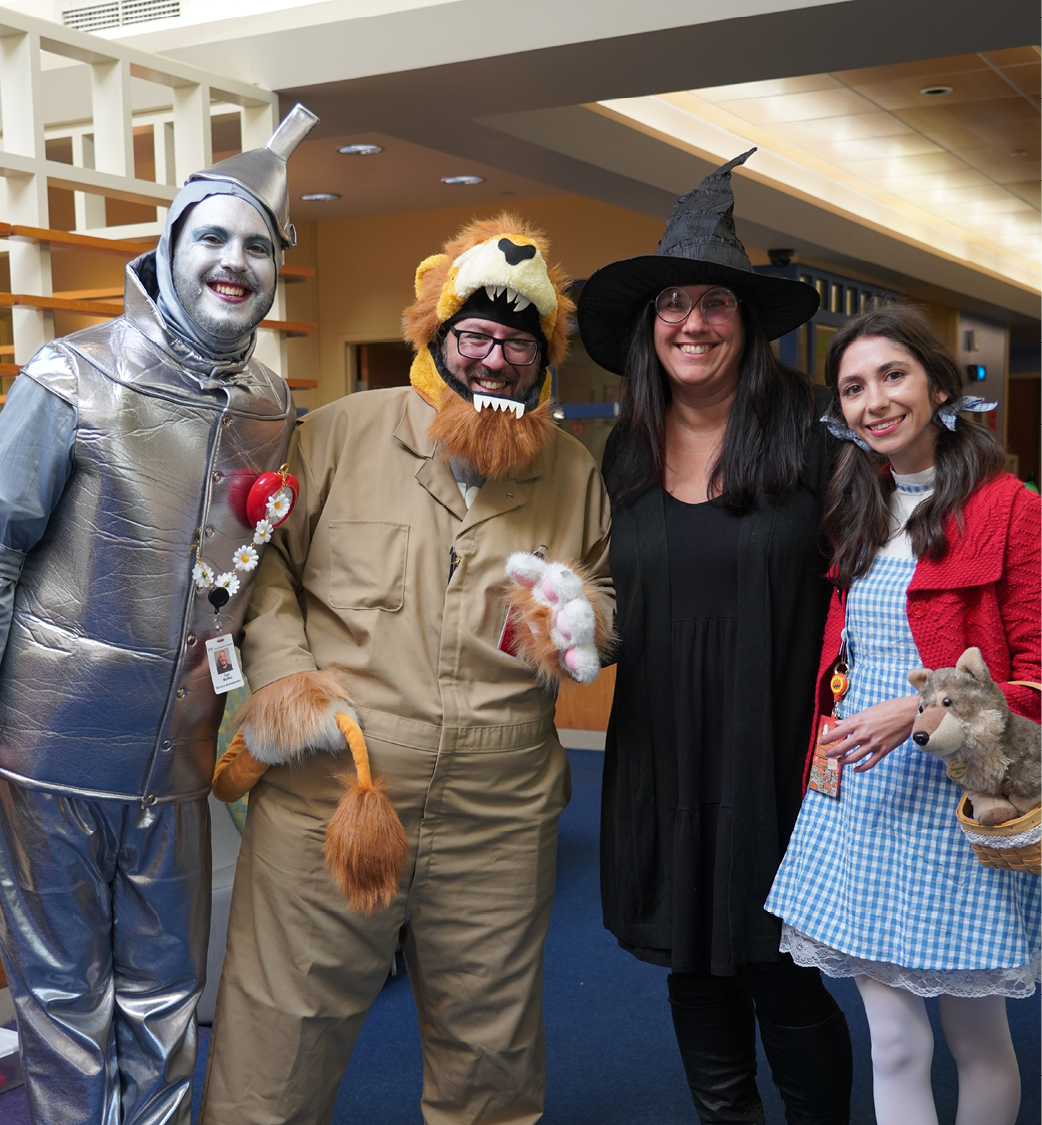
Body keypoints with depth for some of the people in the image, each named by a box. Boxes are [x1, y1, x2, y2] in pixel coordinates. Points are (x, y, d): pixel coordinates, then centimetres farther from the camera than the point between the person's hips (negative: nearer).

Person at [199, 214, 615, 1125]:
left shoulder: (573, 470, 10)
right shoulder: (338, 435, 1)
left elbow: (607, 596, 21)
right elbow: (264, 563, 4)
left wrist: (585, 614, -2)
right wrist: (283, 674, -8)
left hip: (501, 825, 3)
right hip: (326, 800, -2)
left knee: (491, 1048, 19)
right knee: (277, 1052, 7)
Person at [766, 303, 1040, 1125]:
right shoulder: (856, 516, 12)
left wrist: (920, 711, -21)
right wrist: (834, 747, 8)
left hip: (957, 790, -5)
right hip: (857, 793, 5)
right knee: (893, 1042, 9)